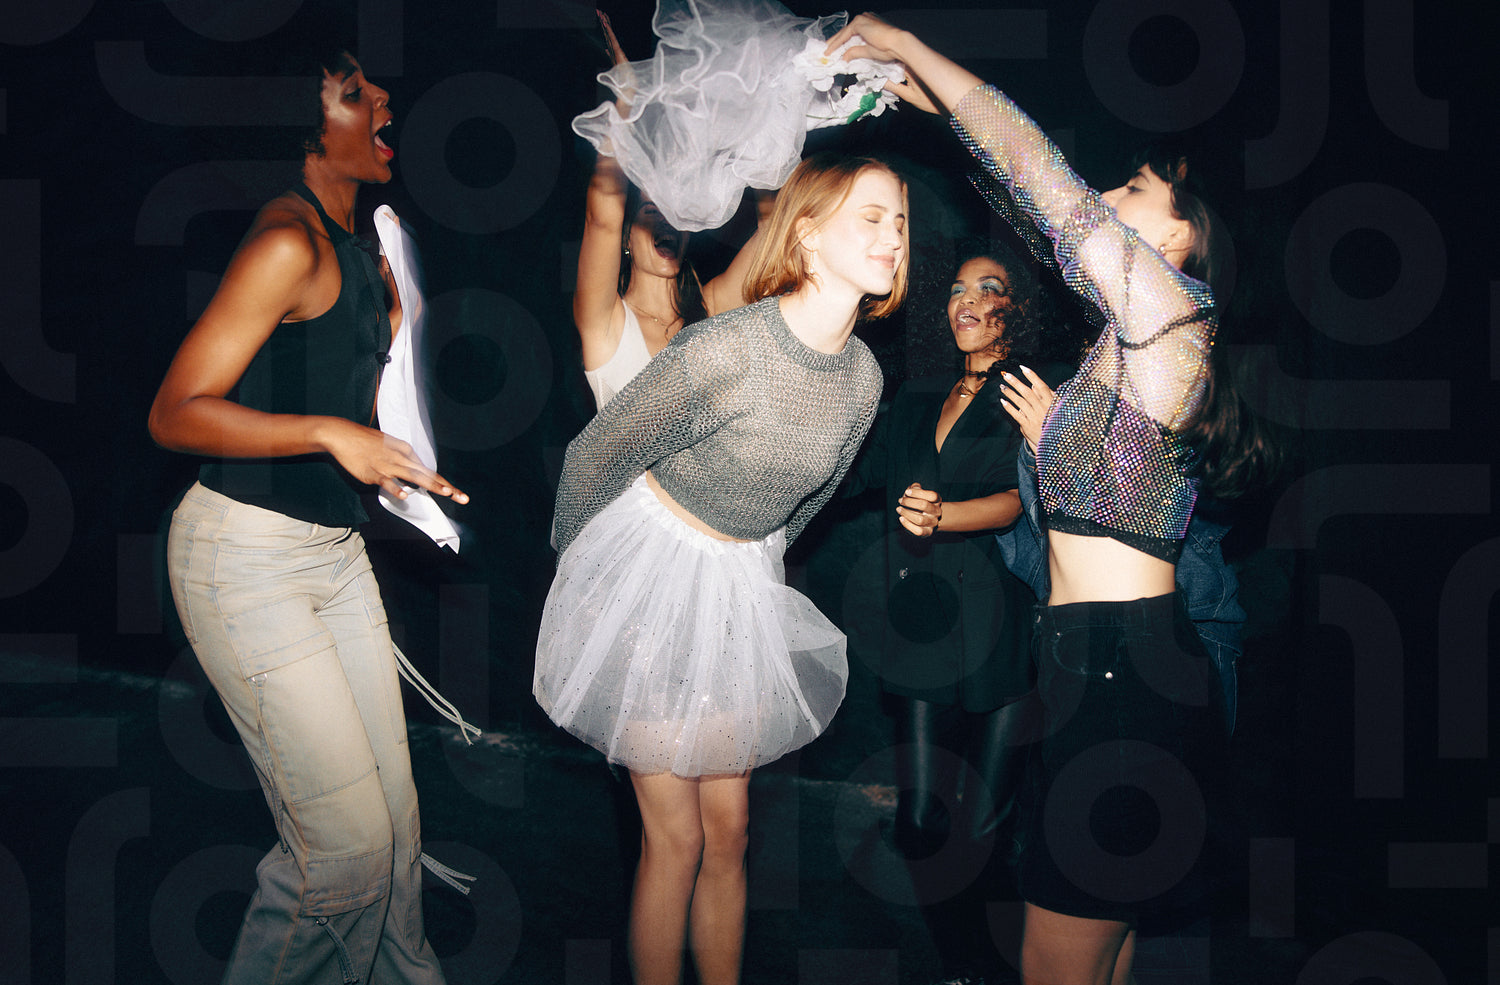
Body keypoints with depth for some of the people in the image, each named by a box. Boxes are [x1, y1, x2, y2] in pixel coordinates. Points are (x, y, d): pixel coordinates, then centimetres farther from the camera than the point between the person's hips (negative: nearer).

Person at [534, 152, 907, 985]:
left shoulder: (863, 379, -5)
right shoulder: (725, 351, -26)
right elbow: (596, 455, -12)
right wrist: (576, 564, 3)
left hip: (745, 586, 5)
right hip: (652, 566, -5)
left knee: (728, 829, 11)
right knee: (676, 838, 2)